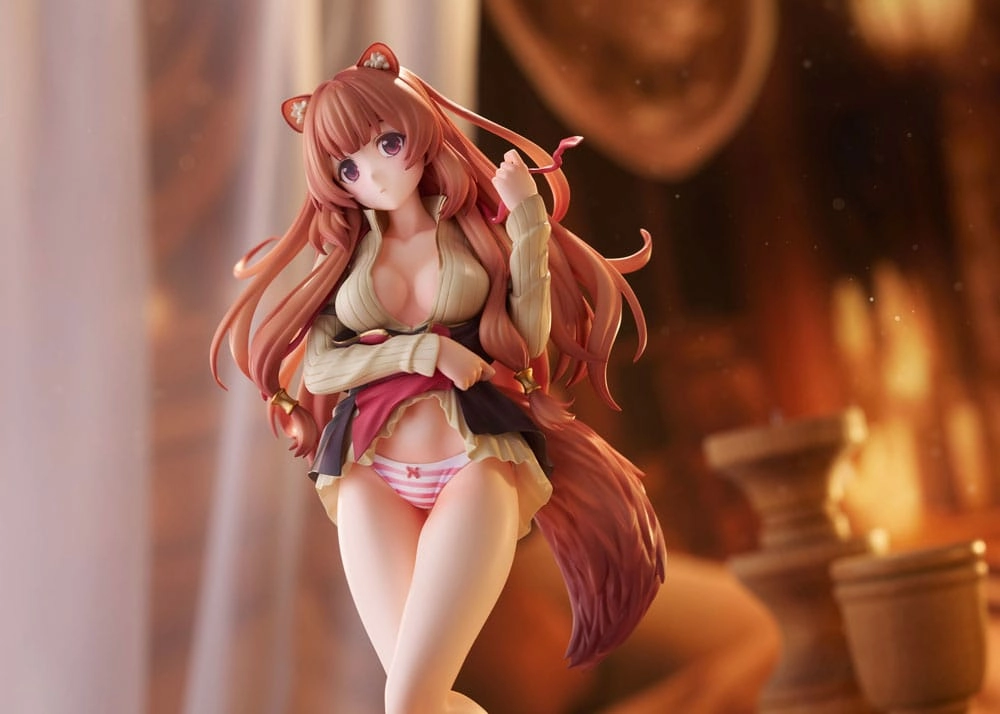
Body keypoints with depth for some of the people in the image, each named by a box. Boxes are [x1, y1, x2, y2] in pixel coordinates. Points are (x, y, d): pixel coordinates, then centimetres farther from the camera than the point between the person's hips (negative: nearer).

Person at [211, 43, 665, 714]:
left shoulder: (480, 227, 9)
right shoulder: (343, 249, 15)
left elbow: (529, 342, -6)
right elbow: (319, 366, 2)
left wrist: (527, 213, -6)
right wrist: (420, 350, -11)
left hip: (478, 464, -2)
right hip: (372, 477, 3)